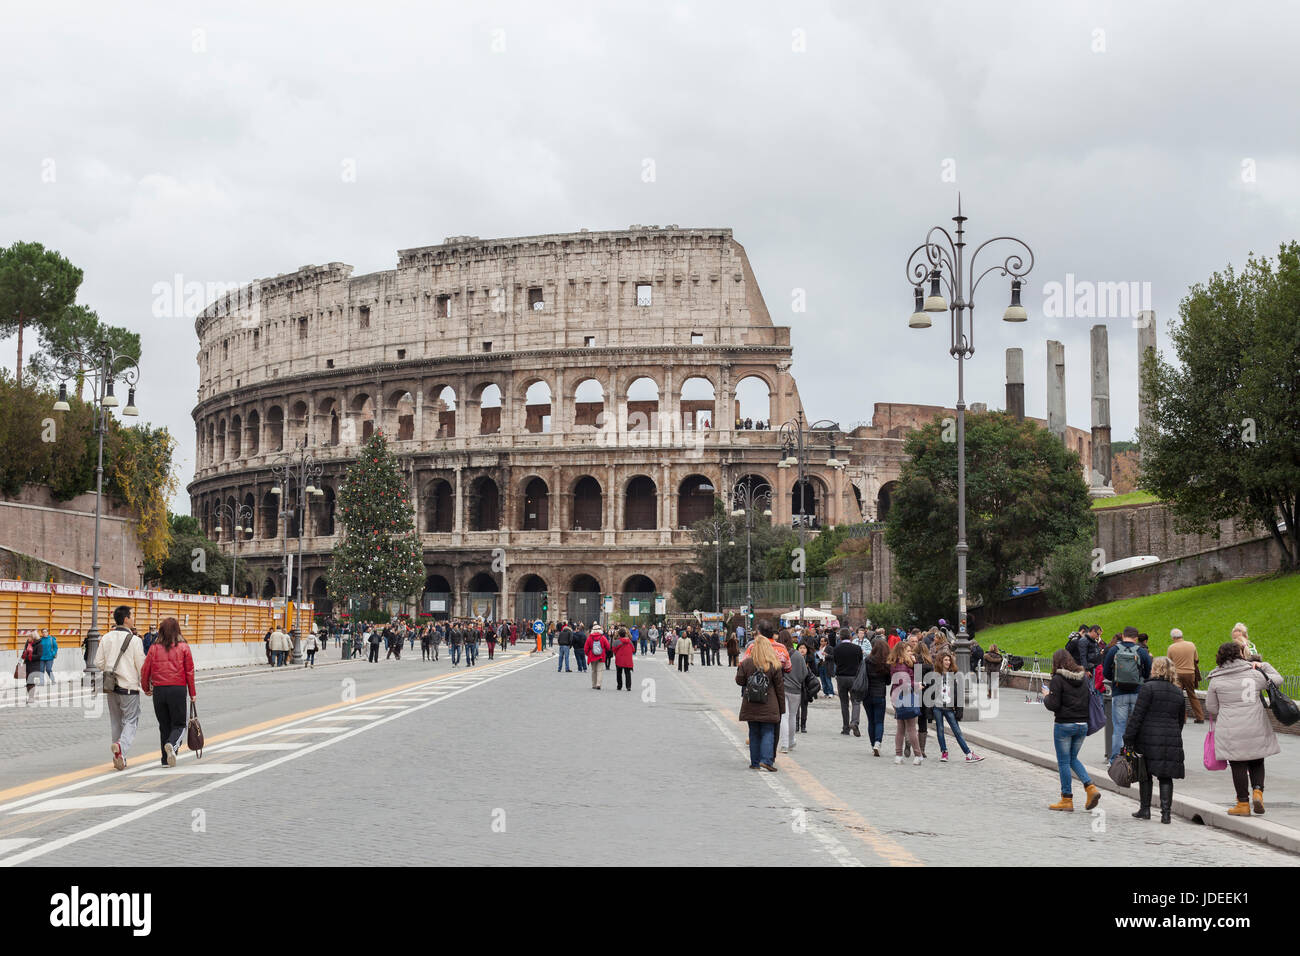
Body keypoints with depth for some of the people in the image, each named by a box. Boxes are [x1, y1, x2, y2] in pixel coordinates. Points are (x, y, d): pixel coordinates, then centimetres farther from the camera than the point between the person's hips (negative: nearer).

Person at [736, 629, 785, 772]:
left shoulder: (746, 663, -5)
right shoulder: (774, 666, -6)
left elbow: (739, 681, 2)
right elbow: (779, 687, -1)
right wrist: (782, 708, 6)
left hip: (750, 706, 2)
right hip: (768, 707, -2)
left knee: (754, 733, 12)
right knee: (768, 733, 3)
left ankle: (755, 762, 14)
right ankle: (766, 760, -11)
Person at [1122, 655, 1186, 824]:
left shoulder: (1148, 688, -7)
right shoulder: (1178, 692, 11)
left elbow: (1137, 715, -10)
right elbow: (1181, 720, 16)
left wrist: (1128, 738, -8)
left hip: (1148, 739, -4)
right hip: (1171, 740, 4)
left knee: (1145, 775, 8)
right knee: (1165, 777, 6)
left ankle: (1145, 810, 13)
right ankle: (1166, 812, -1)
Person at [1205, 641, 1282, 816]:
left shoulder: (1217, 680, -2)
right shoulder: (1254, 674, -2)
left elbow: (1211, 708, 4)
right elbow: (1277, 680, 14)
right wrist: (1262, 665, 23)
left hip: (1231, 731, -1)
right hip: (1256, 728, 1)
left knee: (1238, 766, 5)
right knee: (1256, 762, 17)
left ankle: (1243, 804, 9)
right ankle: (1257, 791, -3)